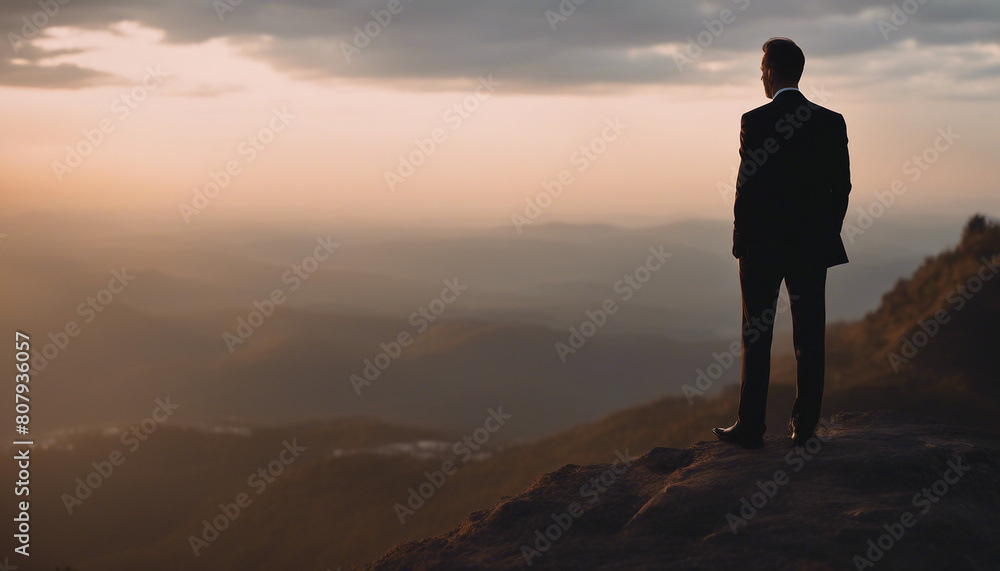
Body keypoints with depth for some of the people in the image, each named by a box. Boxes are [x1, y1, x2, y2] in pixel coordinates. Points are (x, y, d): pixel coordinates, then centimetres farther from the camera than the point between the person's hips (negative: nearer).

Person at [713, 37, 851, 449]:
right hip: (813, 246, 3)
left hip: (762, 245, -3)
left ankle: (750, 428, 6)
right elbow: (841, 187, 3)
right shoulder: (832, 122, 1)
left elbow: (747, 185, -10)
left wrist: (742, 239, 0)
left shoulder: (754, 121, -10)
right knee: (810, 337, 7)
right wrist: (826, 235, 13)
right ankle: (804, 427, 10)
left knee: (756, 338, 4)